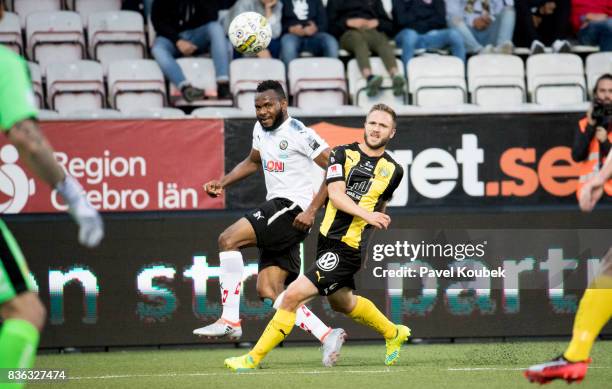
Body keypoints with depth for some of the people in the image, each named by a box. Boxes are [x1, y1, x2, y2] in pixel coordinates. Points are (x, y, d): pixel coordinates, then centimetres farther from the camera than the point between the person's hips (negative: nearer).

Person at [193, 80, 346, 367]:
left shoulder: (298, 133, -12)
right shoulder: (261, 129, 14)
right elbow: (252, 162, 34)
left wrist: (312, 210, -20)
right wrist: (223, 182, 18)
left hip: (293, 207, -9)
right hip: (275, 210, 9)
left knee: (228, 239, -21)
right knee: (269, 290, 1)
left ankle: (230, 320, -22)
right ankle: (328, 336, 2)